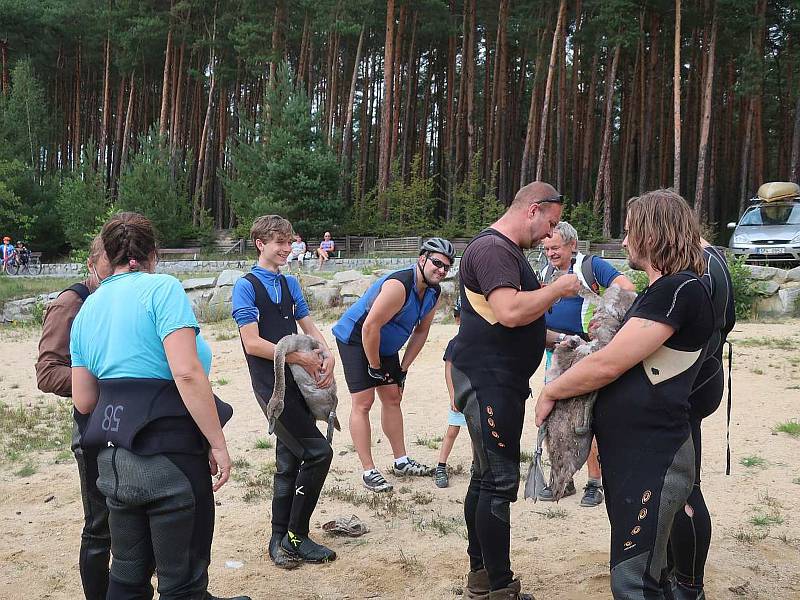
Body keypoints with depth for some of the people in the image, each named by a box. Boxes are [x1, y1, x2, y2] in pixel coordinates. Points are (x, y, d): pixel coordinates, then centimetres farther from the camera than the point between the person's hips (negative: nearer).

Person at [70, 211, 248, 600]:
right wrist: (218, 444, -16)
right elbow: (187, 372, -20)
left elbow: (83, 401, 12)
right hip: (168, 453, -7)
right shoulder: (161, 288, -8)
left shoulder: (87, 308, 12)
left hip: (114, 457, 7)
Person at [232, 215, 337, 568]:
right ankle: (297, 535, 3)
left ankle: (281, 538, 23)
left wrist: (327, 356, -6)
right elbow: (252, 343, -13)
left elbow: (309, 327, 14)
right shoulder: (246, 287, -6)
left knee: (289, 462, 12)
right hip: (271, 385, -7)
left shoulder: (290, 283, 14)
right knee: (318, 452, -11)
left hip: (296, 382, 7)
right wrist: (301, 358, -15)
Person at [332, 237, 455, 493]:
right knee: (363, 403, -10)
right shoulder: (398, 286, -32)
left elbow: (421, 330, 7)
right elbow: (370, 327, -32)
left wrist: (403, 369, 4)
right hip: (355, 340, -9)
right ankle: (368, 471, -6)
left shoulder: (434, 292, -3)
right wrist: (375, 366, -20)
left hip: (384, 345, 9)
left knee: (392, 398, 12)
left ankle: (401, 462, 22)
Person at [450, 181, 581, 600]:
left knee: (486, 478, 14)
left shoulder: (508, 251, 19)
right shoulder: (492, 248, -15)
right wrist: (558, 288, -15)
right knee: (499, 482, -7)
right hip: (488, 380, -11)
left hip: (499, 381, 11)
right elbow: (510, 312, -29)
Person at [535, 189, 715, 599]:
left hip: (653, 461, -10)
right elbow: (618, 362, 24)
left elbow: (608, 365, -20)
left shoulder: (680, 290, -17)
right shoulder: (659, 292, 17)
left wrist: (550, 392, -7)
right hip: (630, 455, 10)